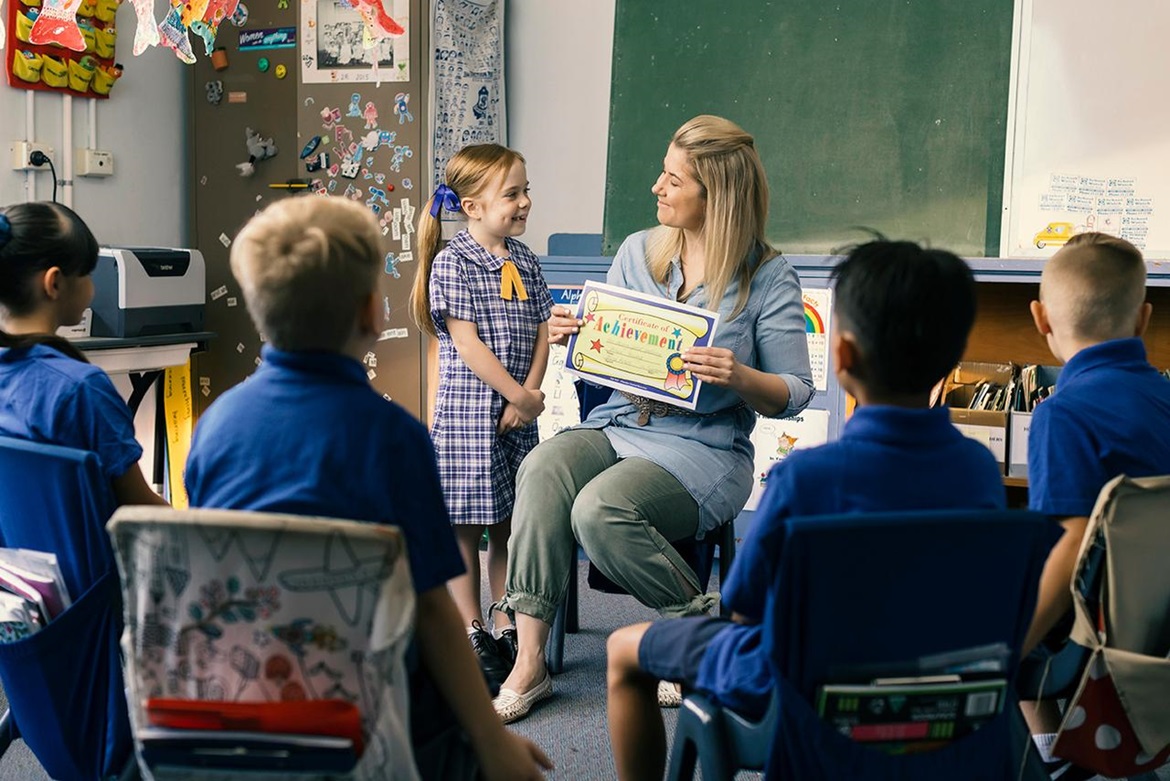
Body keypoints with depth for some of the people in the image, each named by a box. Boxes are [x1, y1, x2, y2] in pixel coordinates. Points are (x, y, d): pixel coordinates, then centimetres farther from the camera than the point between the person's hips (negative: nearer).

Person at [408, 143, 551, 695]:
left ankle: (508, 633, 22)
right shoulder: (452, 262, -9)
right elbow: (466, 343, -15)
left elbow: (540, 333, 8)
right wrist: (520, 395, -15)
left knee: (509, 527, 12)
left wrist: (528, 394, -7)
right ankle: (472, 640, 12)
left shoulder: (524, 261, 10)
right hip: (468, 410, -6)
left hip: (517, 413, 6)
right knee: (463, 530, 2)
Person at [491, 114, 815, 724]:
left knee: (600, 508, -32)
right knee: (543, 468, -28)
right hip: (616, 425, 5)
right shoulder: (637, 251, 12)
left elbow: (794, 394, -3)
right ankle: (529, 662, -25)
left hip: (705, 448, -4)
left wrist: (738, 377, -23)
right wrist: (572, 336, -2)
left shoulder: (769, 278, -2)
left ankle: (702, 621, -6)